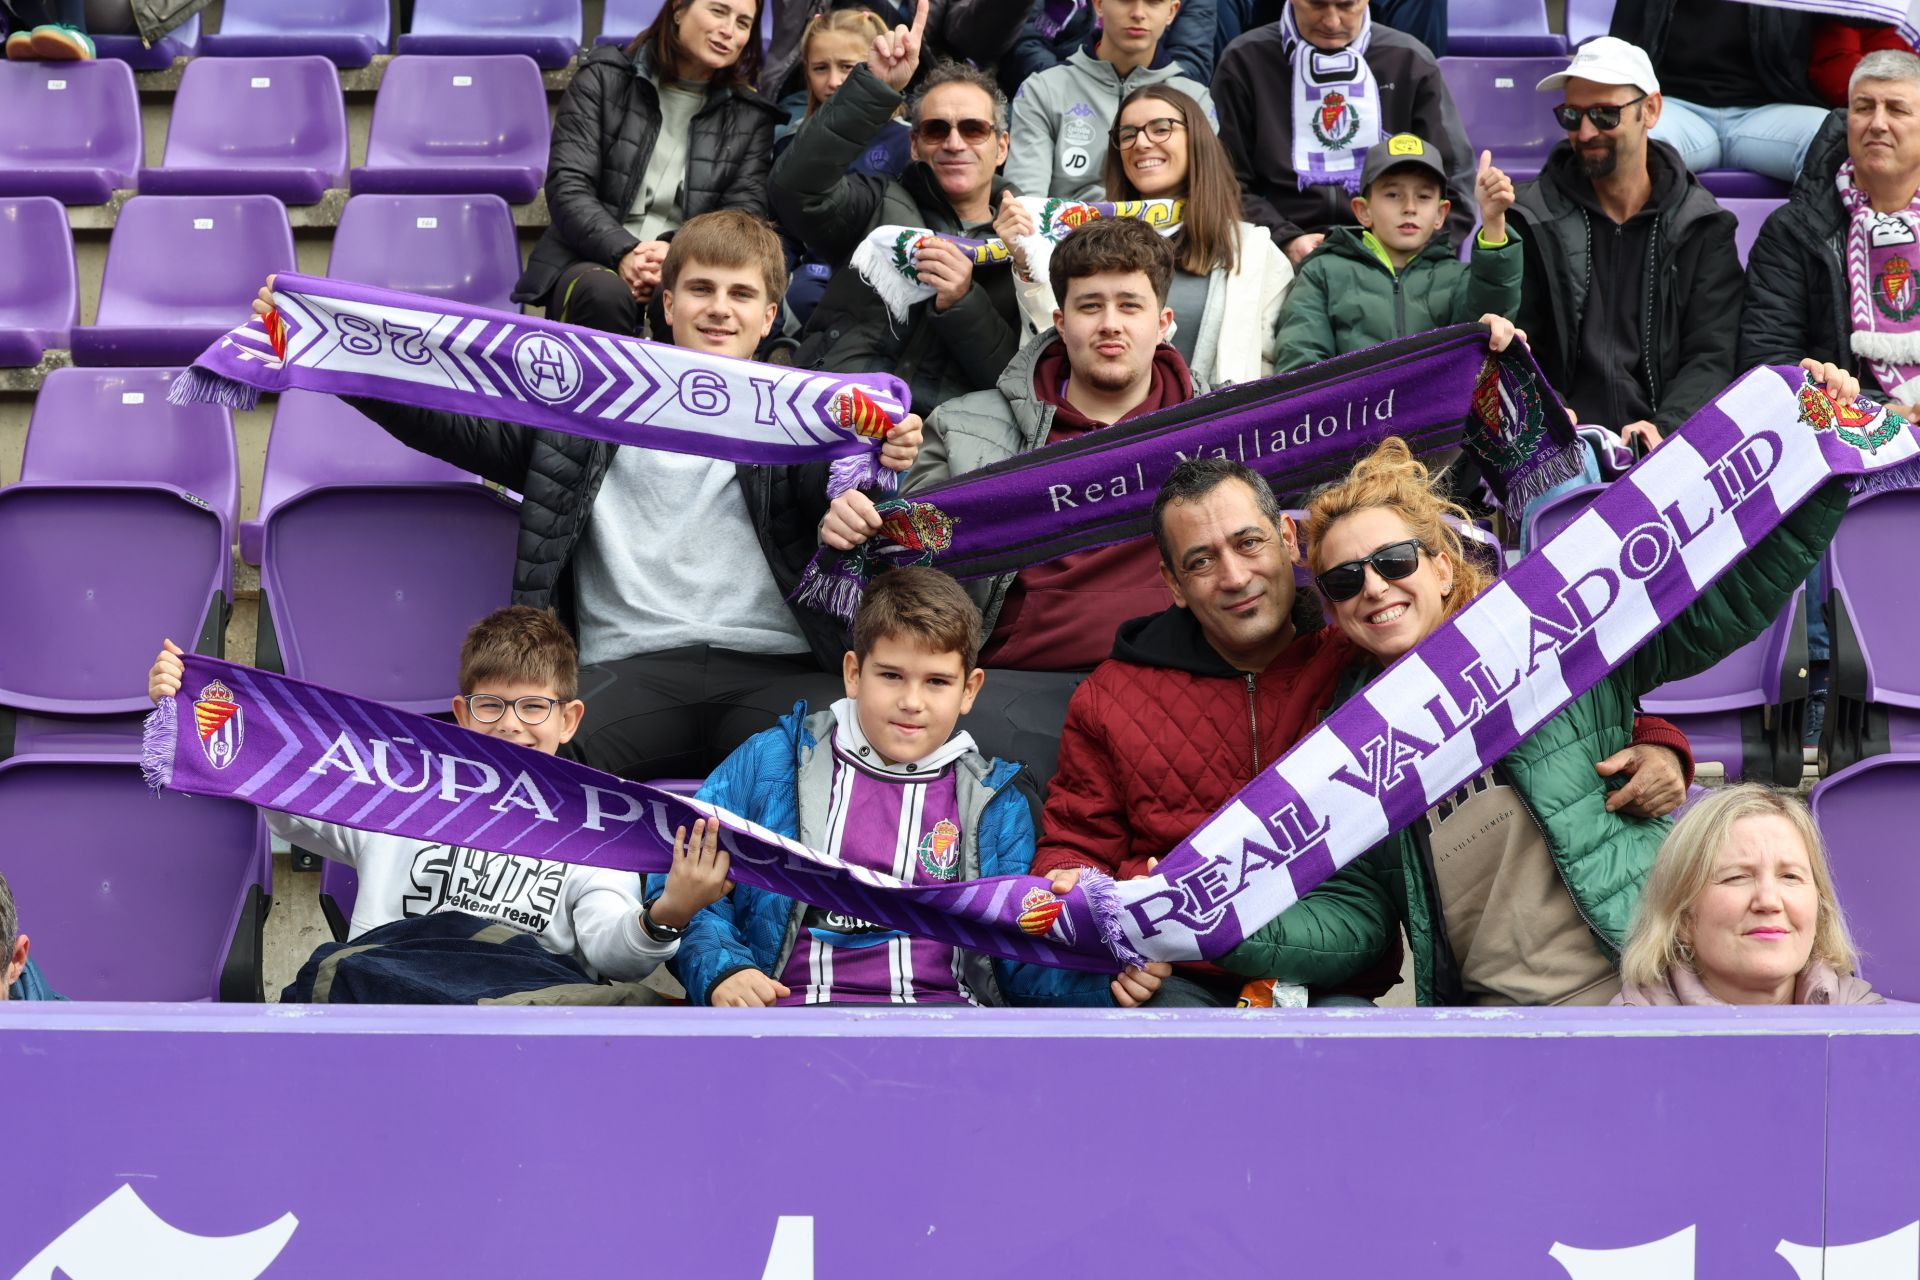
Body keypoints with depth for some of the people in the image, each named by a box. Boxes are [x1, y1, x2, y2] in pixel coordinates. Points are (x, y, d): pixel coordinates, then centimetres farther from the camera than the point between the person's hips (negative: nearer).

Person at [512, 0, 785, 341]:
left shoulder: (751, 115, 13)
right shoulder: (604, 79, 7)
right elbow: (567, 186, -2)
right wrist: (622, 252, -21)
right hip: (592, 262, 0)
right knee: (605, 294, -38)